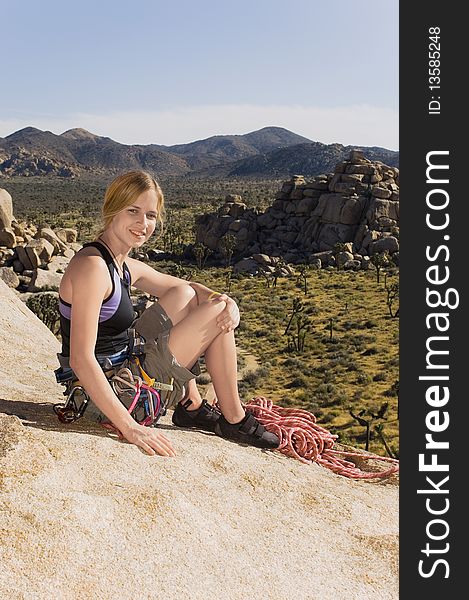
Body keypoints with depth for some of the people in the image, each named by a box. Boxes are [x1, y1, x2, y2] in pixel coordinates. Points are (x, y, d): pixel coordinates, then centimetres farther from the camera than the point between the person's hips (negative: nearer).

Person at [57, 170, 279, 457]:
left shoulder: (127, 267, 7)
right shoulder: (92, 265, -22)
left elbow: (188, 286, 21)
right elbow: (81, 360, -29)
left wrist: (227, 301, -1)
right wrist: (130, 428, -31)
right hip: (108, 390, -9)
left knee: (183, 295, 15)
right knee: (215, 314, -5)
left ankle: (190, 404, 14)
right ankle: (234, 420, 11)